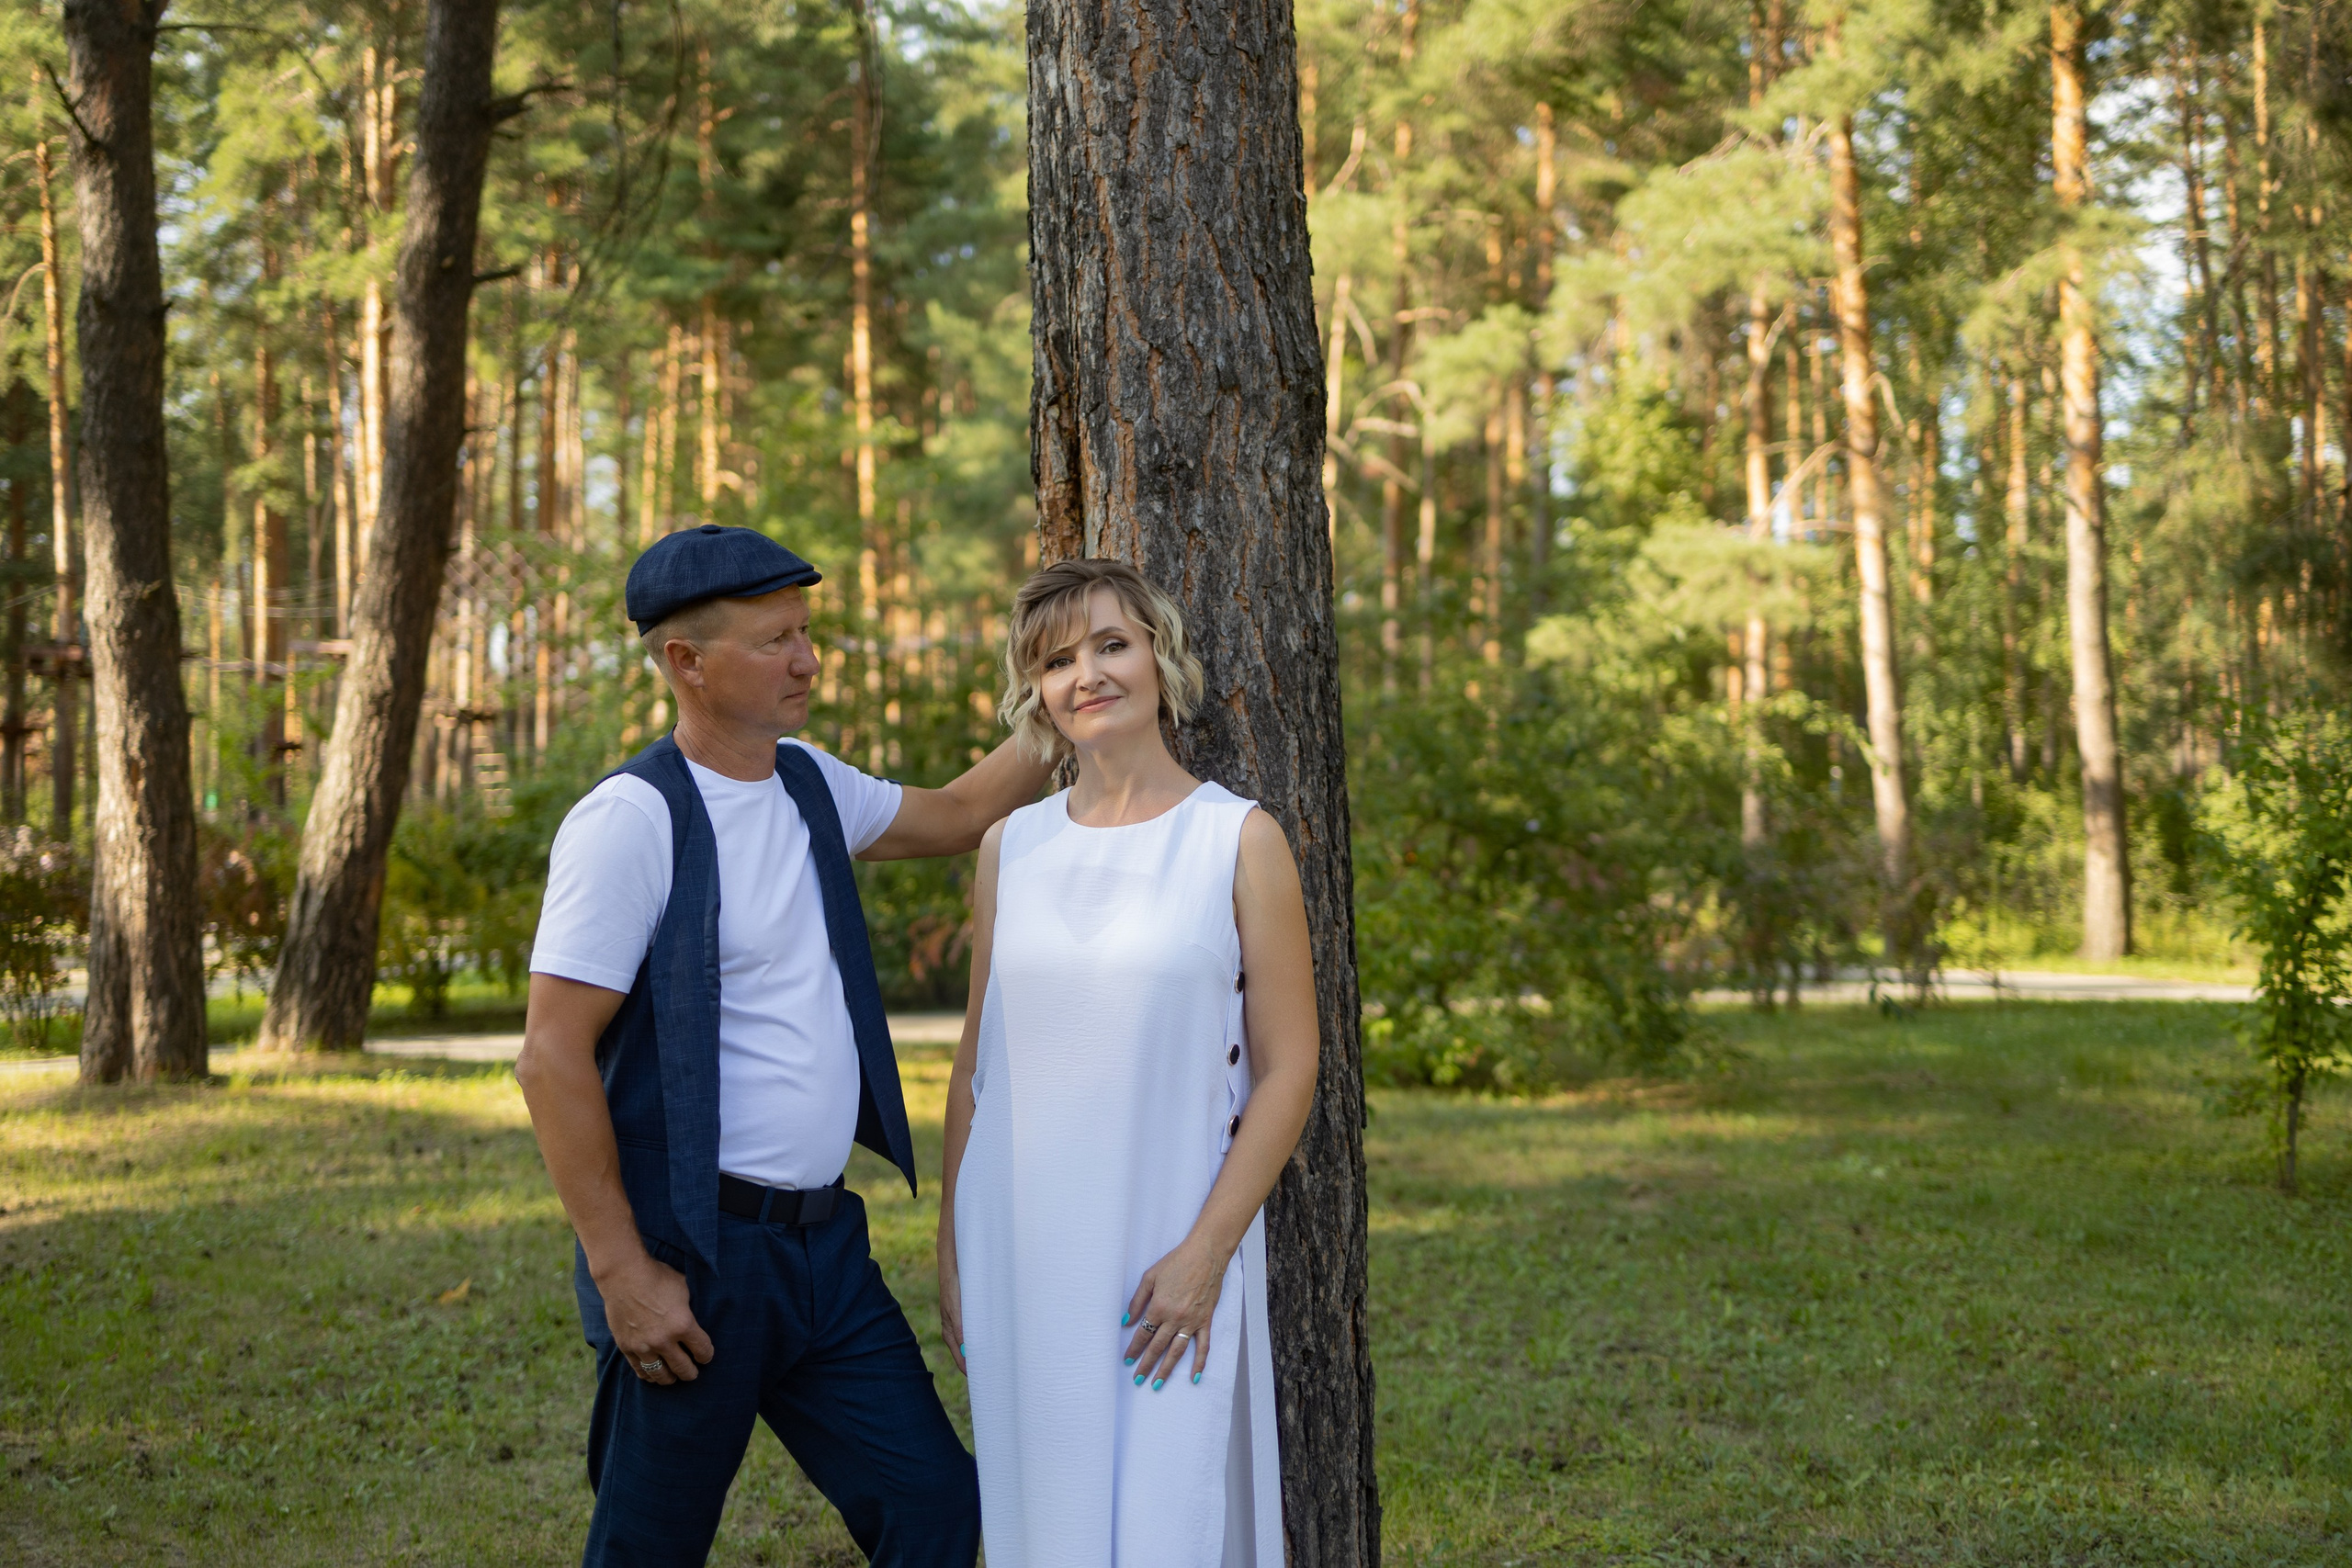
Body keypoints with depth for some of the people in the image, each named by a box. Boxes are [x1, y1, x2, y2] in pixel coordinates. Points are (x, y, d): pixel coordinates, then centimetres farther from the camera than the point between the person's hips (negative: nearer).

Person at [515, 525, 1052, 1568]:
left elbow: (953, 817, 28)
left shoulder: (808, 784, 9)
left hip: (823, 1239, 7)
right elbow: (553, 1060, -17)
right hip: (693, 1255, -7)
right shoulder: (632, 819, -15)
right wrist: (622, 1271, -18)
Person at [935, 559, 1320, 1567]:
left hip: (1171, 1251, -3)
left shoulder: (1239, 841, -3)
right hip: (1024, 1254, 3)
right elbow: (978, 1060, 14)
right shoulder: (1011, 848, 8)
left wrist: (1206, 1252, -12)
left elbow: (1288, 1070, -5)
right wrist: (951, 1248, 11)